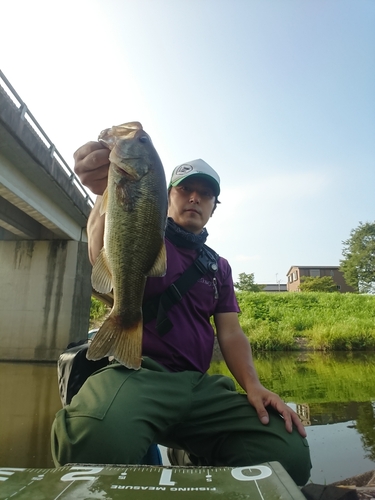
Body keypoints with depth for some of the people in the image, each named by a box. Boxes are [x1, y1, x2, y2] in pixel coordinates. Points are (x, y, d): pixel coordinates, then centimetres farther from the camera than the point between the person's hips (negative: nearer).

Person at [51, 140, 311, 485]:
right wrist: (107, 193, -41)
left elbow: (231, 334, 12)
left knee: (290, 453, -18)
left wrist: (253, 386, -7)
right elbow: (102, 258, -20)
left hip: (199, 385, 5)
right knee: (98, 437, -38)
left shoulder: (219, 267, 18)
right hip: (138, 370, -4)